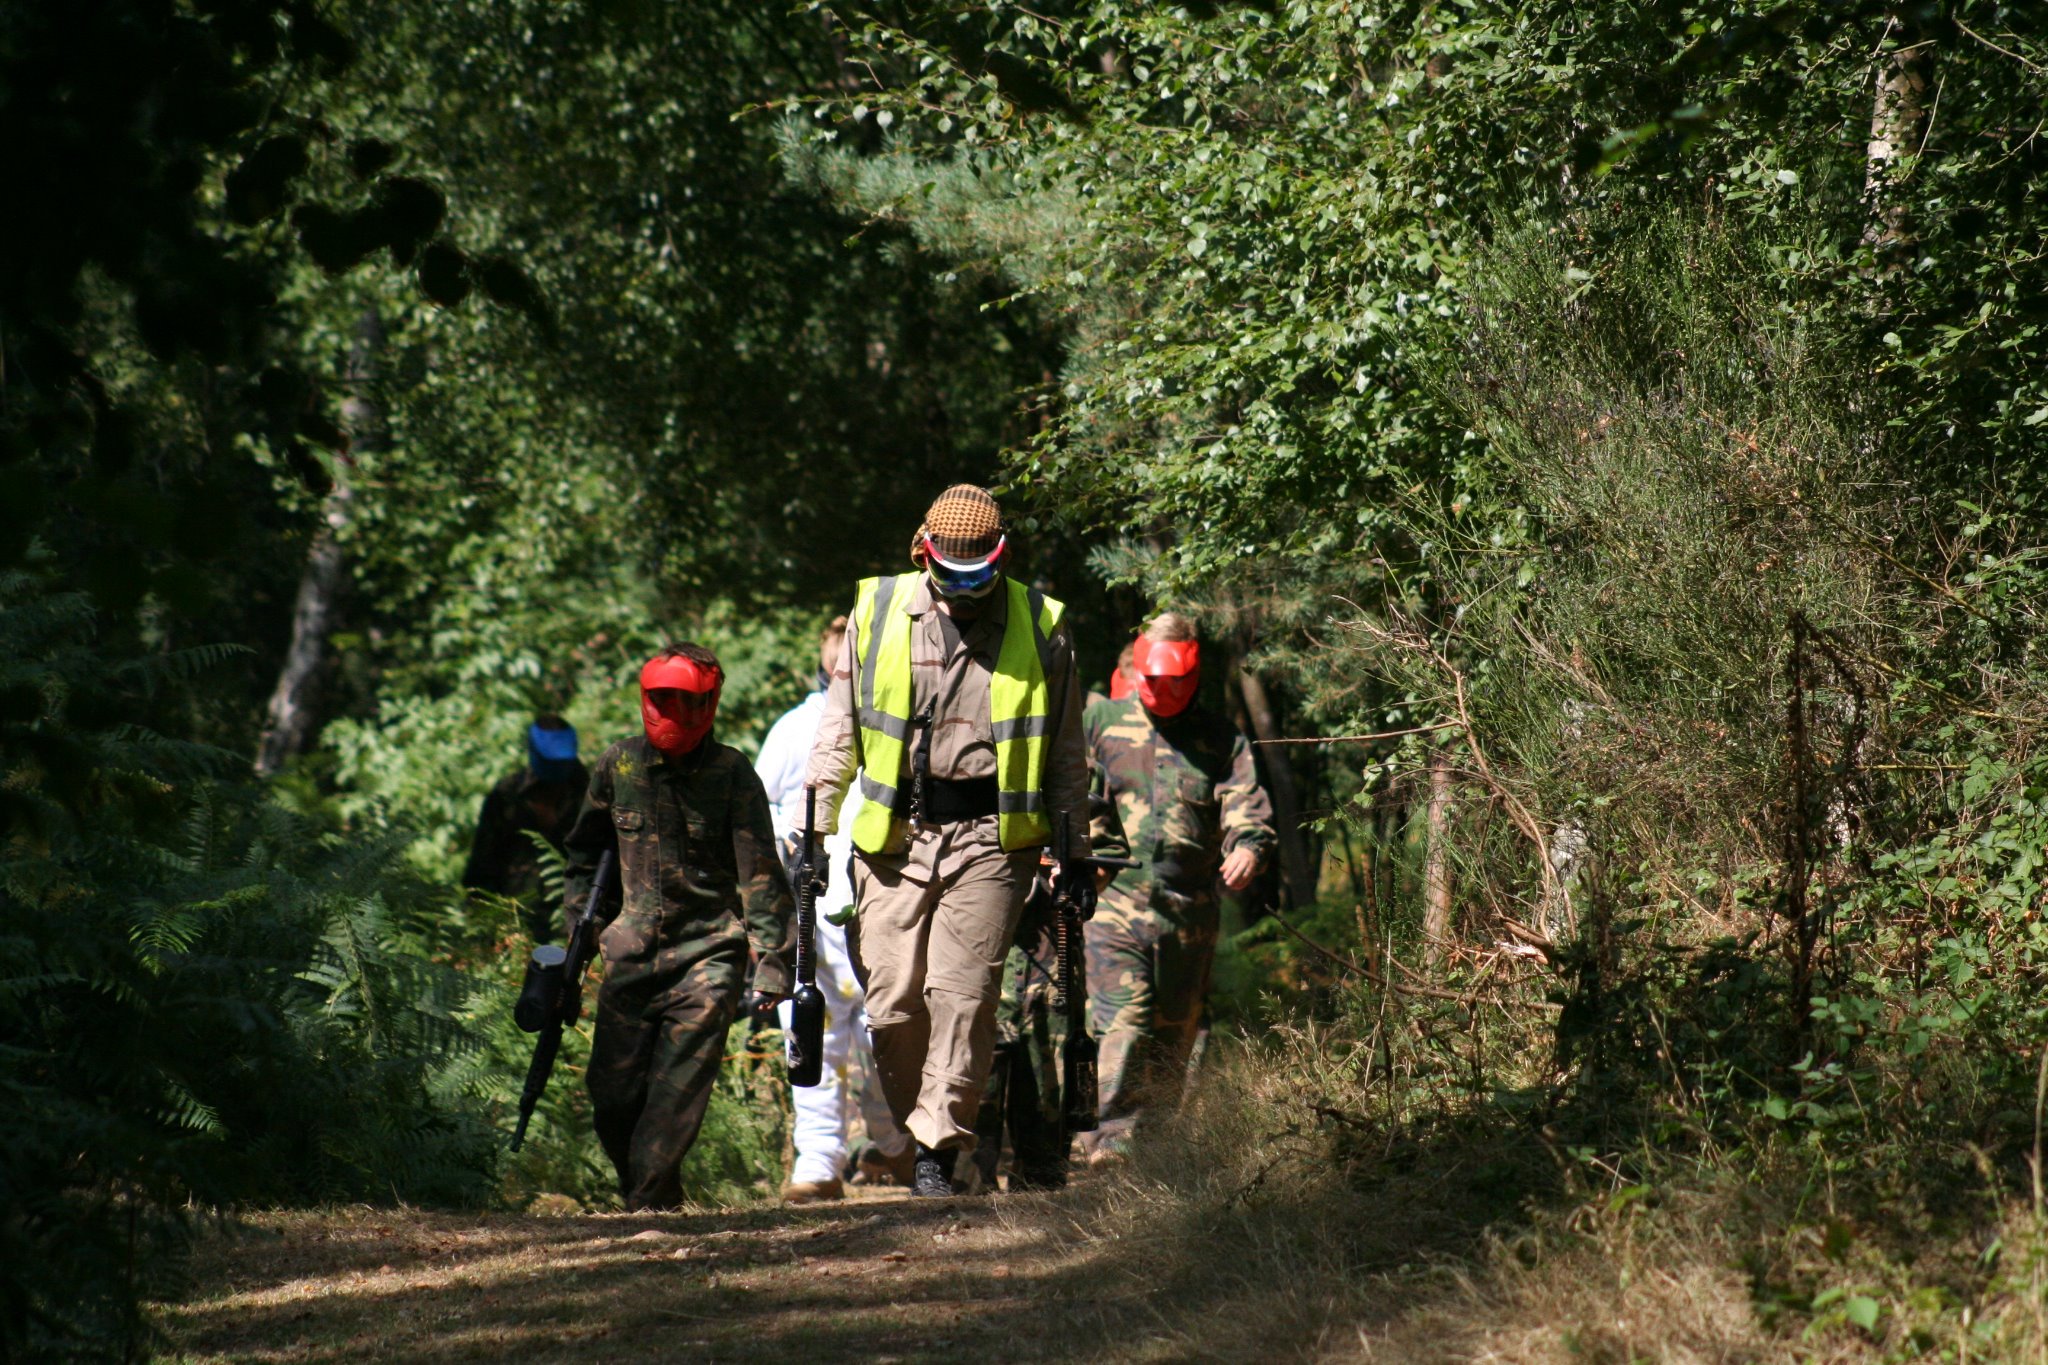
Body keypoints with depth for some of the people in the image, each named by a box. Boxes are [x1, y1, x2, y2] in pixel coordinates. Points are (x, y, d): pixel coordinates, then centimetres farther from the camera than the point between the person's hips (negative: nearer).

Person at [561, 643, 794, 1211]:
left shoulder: (732, 774, -5)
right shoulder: (618, 765, 6)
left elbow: (760, 871, -6)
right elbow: (585, 851, 22)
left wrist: (771, 959, -11)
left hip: (708, 952, -4)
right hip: (632, 951, 4)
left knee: (680, 1091, -11)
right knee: (612, 1090, 1)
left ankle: (650, 1201, -8)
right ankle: (648, 1193, 19)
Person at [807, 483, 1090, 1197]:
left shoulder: (1039, 628, 5)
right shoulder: (878, 614, 7)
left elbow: (1066, 751, 13)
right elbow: (838, 730, 13)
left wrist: (1076, 851, 11)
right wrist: (813, 831, 7)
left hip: (991, 838, -2)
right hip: (894, 834, 2)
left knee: (961, 995, -10)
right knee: (892, 1003, -3)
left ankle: (939, 1153, -5)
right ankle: (919, 1127, 16)